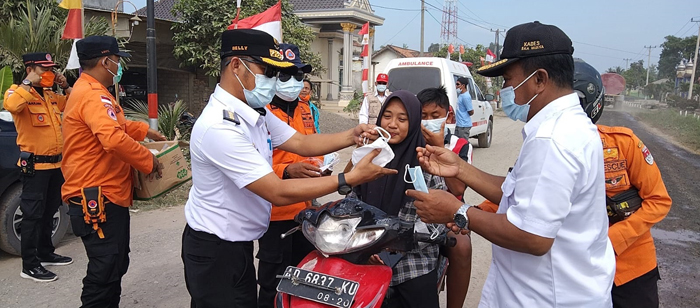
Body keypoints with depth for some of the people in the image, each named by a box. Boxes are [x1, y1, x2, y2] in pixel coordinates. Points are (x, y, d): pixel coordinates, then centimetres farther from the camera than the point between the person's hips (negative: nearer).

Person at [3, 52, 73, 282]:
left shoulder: (50, 95, 12)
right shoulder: (18, 92, -10)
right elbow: (11, 105, -33)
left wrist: (66, 87, 8)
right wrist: (28, 83, -23)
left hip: (56, 163, 8)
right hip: (35, 166, -8)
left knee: (49, 212, 18)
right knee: (33, 215, -4)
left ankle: (45, 252, 32)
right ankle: (29, 265, 3)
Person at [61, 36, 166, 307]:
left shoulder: (89, 91, 17)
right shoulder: (93, 95, -20)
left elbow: (116, 124, 33)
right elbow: (115, 139, -34)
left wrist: (145, 131, 26)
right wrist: (149, 161, -22)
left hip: (106, 196, 11)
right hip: (97, 199, -11)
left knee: (115, 265, 20)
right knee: (105, 270, -4)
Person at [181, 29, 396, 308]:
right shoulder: (219, 127, -28)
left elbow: (301, 143, 5)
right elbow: (278, 192, -29)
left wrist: (351, 136, -11)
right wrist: (350, 179, -28)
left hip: (240, 243, 9)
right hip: (214, 252, -9)